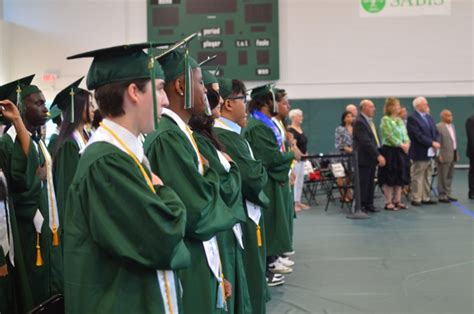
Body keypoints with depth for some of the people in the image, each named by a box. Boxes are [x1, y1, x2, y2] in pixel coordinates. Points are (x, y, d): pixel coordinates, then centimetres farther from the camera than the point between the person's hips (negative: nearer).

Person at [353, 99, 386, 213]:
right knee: (363, 183, -3)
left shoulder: (370, 121, 15)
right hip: (364, 158, -9)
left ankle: (369, 204, 19)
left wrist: (379, 155, 8)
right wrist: (378, 156, -22)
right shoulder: (359, 122, -16)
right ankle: (360, 206, 5)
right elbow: (366, 142, -22)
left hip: (372, 158, 9)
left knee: (371, 183, 11)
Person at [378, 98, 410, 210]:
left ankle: (397, 201, 18)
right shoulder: (385, 120, -10)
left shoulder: (400, 120, 14)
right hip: (389, 151, -8)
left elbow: (405, 134, 13)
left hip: (400, 151, 8)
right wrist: (401, 145, -17)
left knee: (400, 177, 10)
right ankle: (388, 202, 4)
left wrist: (407, 143, -6)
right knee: (389, 178, -2)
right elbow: (389, 136, -16)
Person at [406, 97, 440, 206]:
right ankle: (416, 199, 6)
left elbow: (435, 132, 13)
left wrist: (435, 143, -6)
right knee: (417, 177, -1)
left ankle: (426, 198, 20)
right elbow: (419, 136, -20)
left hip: (430, 152, 8)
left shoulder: (429, 117, 14)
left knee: (428, 176, 12)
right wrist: (432, 143, -20)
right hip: (419, 153, -8)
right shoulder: (412, 119, -12)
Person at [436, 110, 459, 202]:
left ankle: (447, 194, 20)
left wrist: (456, 153, 15)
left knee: (450, 177, 12)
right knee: (443, 177, -2)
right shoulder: (438, 127, -12)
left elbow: (454, 140, 19)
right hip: (444, 156, -8)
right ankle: (442, 196, 4)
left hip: (453, 155, 8)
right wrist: (439, 155, -18)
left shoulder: (452, 126, 16)